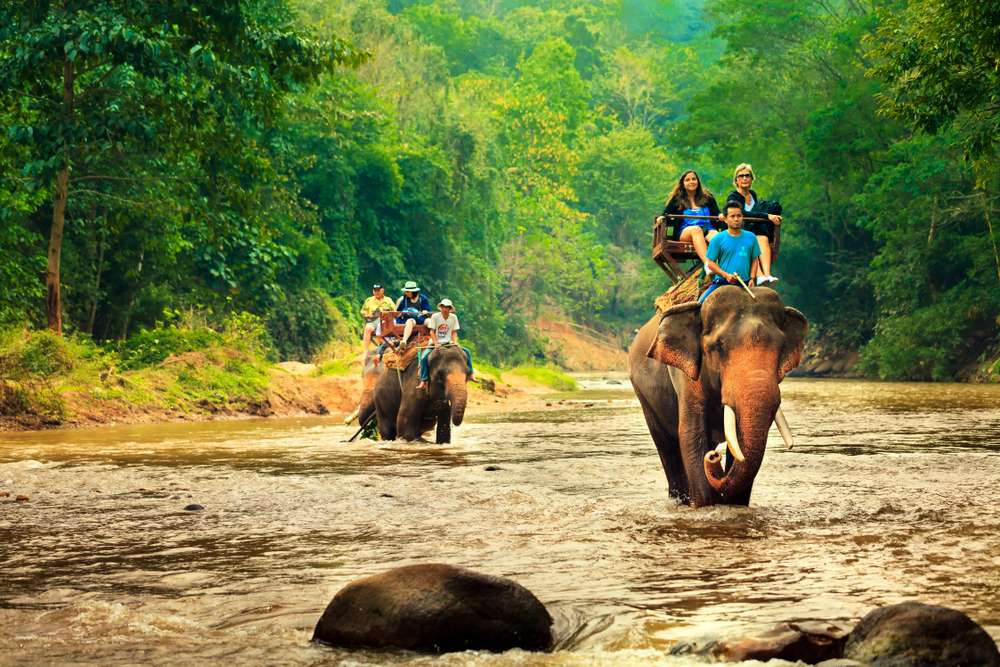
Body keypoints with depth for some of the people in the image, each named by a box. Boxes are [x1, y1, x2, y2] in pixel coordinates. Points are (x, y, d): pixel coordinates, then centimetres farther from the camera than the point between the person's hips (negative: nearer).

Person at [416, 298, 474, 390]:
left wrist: (455, 342, -12)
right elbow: (432, 331, -7)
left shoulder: (453, 317, 3)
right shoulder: (435, 316, -6)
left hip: (448, 343, 3)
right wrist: (436, 344, -19)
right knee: (424, 357, -31)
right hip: (435, 343, -3)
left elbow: (454, 332, 6)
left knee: (467, 351, -12)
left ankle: (470, 374, -6)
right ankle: (423, 380, -28)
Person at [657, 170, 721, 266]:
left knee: (716, 235, -35)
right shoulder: (677, 199, 22)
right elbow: (665, 214, 12)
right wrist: (661, 218, -11)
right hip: (685, 232, -1)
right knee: (696, 229, -38)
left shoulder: (707, 197, 25)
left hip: (708, 230, 2)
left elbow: (717, 215, 18)